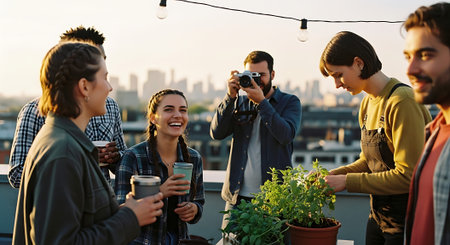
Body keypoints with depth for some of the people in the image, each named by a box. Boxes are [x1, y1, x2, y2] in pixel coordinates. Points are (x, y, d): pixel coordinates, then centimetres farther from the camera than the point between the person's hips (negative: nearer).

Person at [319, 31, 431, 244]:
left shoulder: (402, 101, -21)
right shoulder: (368, 103, 7)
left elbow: (408, 176, -24)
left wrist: (347, 182, -20)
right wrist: (333, 175, -2)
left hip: (406, 222, -8)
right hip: (378, 217, 8)